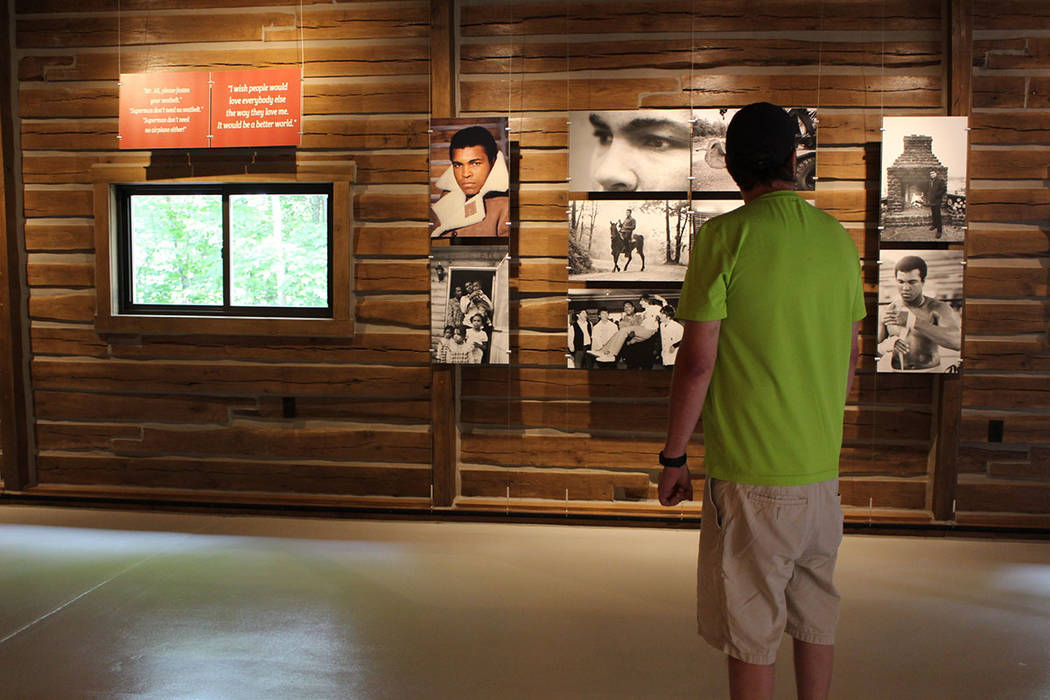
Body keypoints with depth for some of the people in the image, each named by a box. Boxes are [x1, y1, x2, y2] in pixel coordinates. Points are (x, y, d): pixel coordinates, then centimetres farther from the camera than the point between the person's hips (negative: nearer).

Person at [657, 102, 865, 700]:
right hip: (823, 467, 6)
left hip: (751, 471, -6)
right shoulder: (838, 238, 6)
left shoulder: (726, 236, -12)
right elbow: (851, 355, 14)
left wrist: (673, 457, -4)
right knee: (816, 612, 19)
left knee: (752, 632, 5)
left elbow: (697, 360, -14)